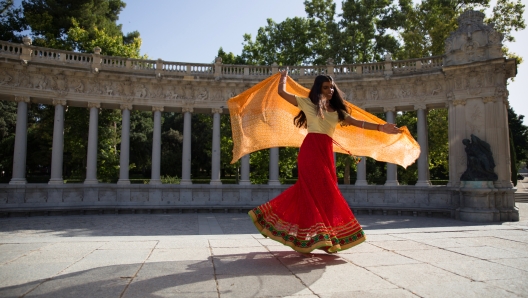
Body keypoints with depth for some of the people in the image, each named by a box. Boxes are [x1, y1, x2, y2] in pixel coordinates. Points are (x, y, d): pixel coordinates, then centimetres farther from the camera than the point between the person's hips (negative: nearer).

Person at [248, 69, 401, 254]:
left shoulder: (337, 111, 19)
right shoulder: (308, 103, 7)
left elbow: (357, 123, 11)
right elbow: (282, 92, 8)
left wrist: (379, 127, 1)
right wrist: (284, 77, 25)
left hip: (326, 151, 4)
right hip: (310, 149, -4)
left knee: (308, 189, 6)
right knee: (317, 190, -9)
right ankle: (318, 234, -5)